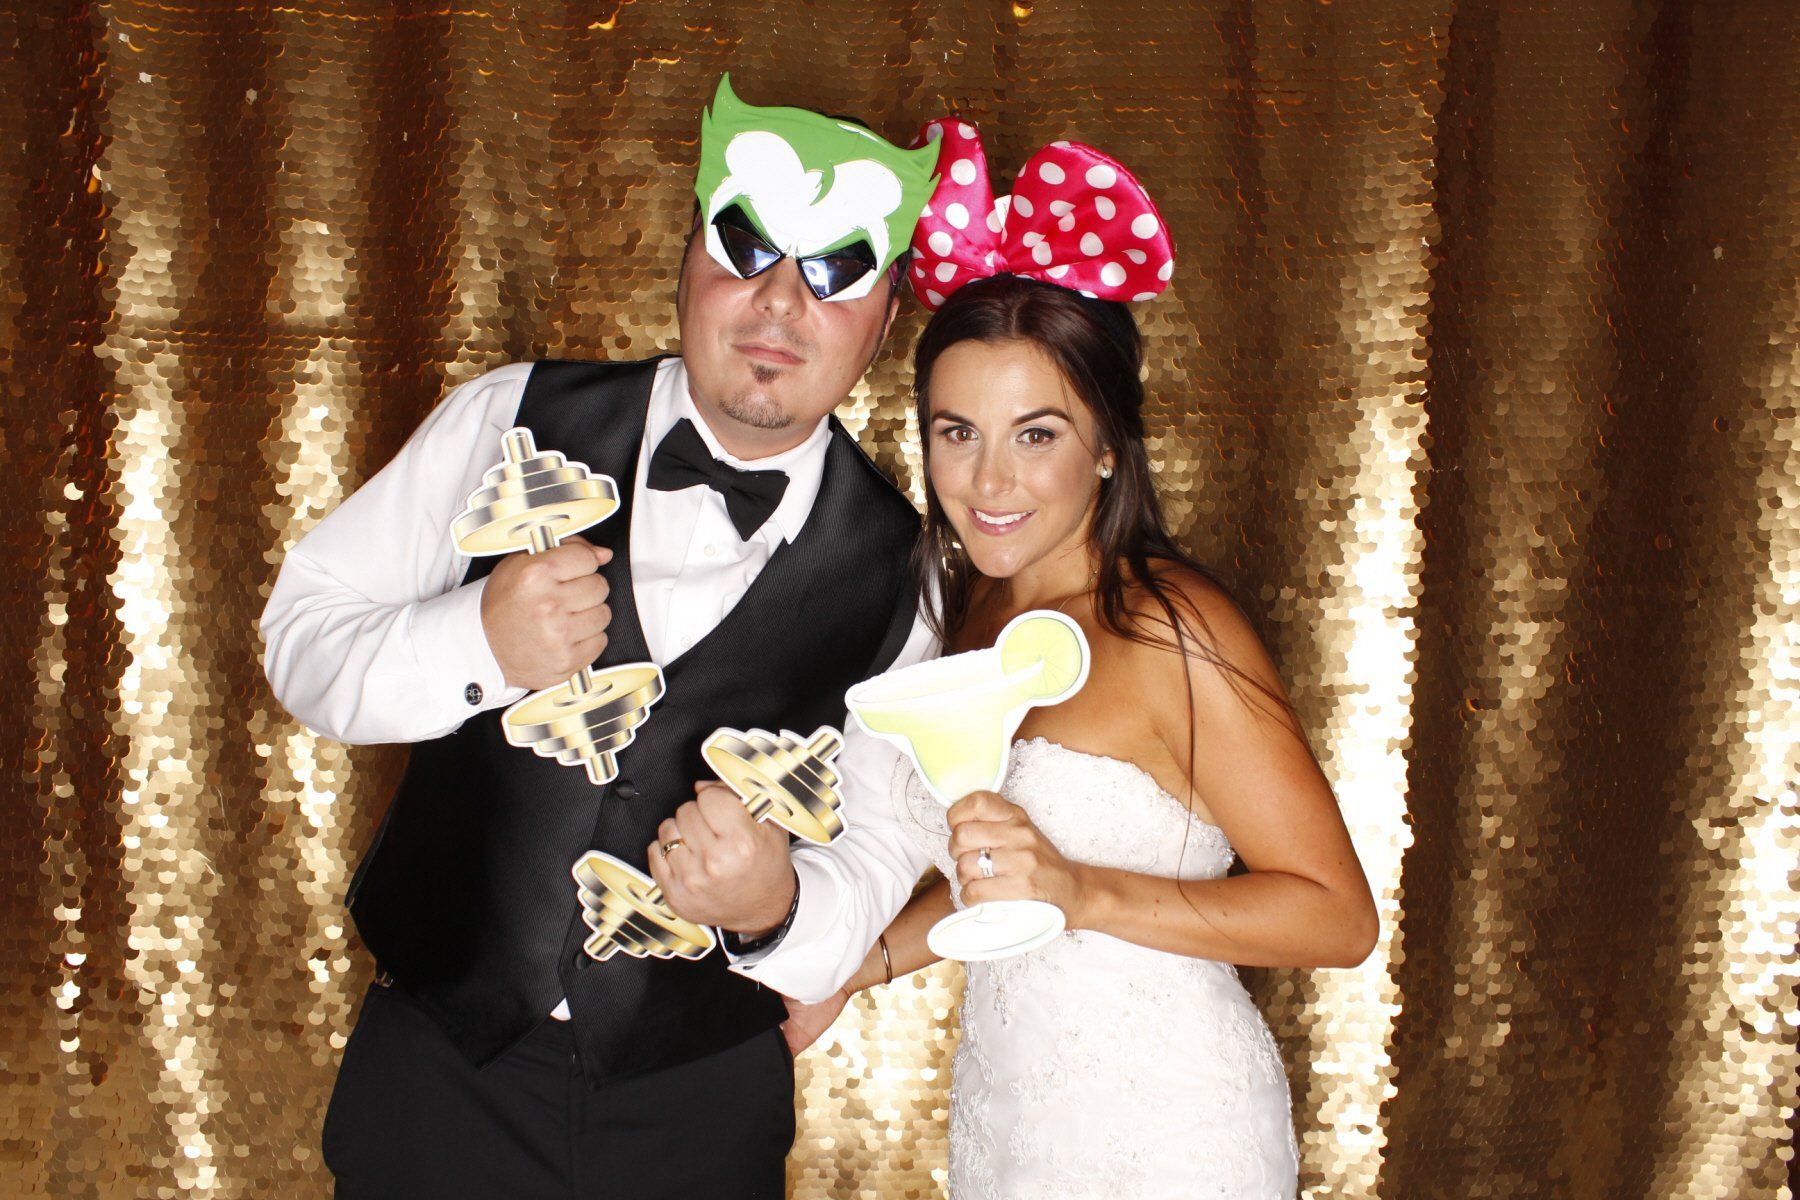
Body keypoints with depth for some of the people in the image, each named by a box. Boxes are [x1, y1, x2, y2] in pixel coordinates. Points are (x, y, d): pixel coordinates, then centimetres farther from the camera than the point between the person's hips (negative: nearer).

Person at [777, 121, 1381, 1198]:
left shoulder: (1171, 629, -18)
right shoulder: (977, 608, 4)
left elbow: (1339, 916, -20)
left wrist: (1080, 892, -28)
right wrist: (859, 965, 8)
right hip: (1001, 1102, 7)